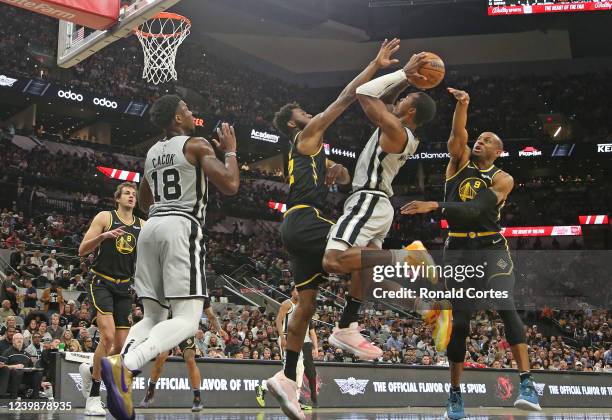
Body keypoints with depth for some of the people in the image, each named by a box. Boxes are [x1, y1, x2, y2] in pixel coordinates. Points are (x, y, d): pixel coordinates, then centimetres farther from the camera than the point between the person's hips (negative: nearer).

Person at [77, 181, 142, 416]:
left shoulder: (142, 226, 11)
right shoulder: (105, 217, -2)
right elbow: (82, 250, -8)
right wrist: (103, 236, -24)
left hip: (124, 287, 5)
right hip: (101, 282, -5)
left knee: (121, 345, 2)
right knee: (108, 336, -22)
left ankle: (90, 371, 32)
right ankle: (93, 397, -11)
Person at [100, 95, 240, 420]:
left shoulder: (152, 152, 21)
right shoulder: (197, 145, 1)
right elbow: (230, 186, -10)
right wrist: (230, 151, 6)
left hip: (151, 226, 7)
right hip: (181, 227, -7)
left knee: (153, 316, 11)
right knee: (186, 320, -11)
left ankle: (120, 379, -14)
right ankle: (124, 365, -34)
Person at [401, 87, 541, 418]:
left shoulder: (503, 179, -1)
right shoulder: (460, 161, 9)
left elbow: (473, 210, -15)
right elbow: (458, 134, -12)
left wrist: (434, 206, -24)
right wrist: (462, 105, -28)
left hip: (492, 249, -2)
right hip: (458, 250, 2)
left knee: (506, 307, -21)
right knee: (459, 322, 2)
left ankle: (527, 383, -21)